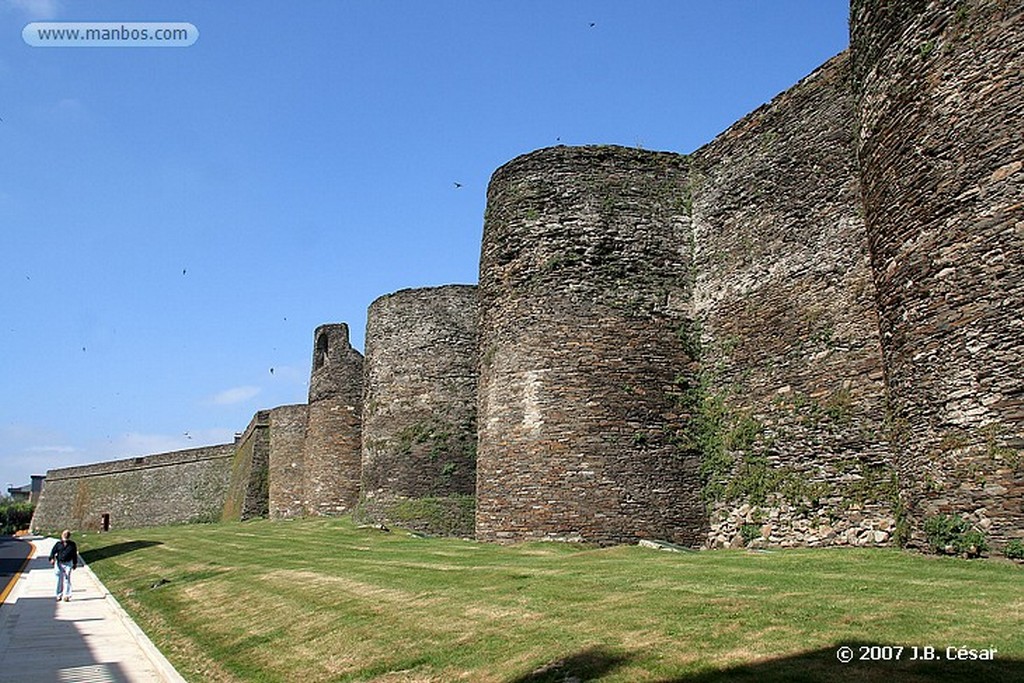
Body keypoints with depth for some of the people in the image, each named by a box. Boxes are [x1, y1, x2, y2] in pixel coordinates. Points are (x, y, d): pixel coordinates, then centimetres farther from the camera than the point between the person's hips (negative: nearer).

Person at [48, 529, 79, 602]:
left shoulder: (72, 544, 6)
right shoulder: (58, 544, 3)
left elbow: (75, 554, 12)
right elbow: (53, 551, -1)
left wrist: (75, 563, 14)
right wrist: (52, 558, -19)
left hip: (68, 564, 0)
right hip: (59, 563, 0)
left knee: (67, 579, -4)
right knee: (59, 580, 6)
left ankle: (66, 595, -1)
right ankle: (59, 595, 18)